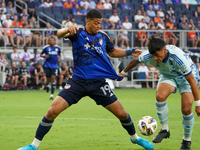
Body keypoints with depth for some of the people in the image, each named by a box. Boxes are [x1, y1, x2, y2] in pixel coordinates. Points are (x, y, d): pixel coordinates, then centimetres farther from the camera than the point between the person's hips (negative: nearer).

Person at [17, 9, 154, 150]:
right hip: (78, 82, -2)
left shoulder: (103, 36, 9)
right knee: (53, 111, -15)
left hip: (99, 83, 2)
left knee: (122, 114, 1)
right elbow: (59, 34, -20)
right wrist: (67, 30, -44)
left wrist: (130, 52, 11)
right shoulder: (78, 33, -1)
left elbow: (113, 52, 27)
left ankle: (135, 137, 31)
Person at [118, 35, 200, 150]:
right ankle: (165, 130, -9)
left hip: (187, 75, -4)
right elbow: (136, 61, 0)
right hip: (168, 75, 4)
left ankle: (187, 140, 9)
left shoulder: (178, 58, -40)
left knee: (186, 109, -16)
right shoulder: (148, 56, -26)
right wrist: (123, 72, 17)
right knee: (160, 96, -28)